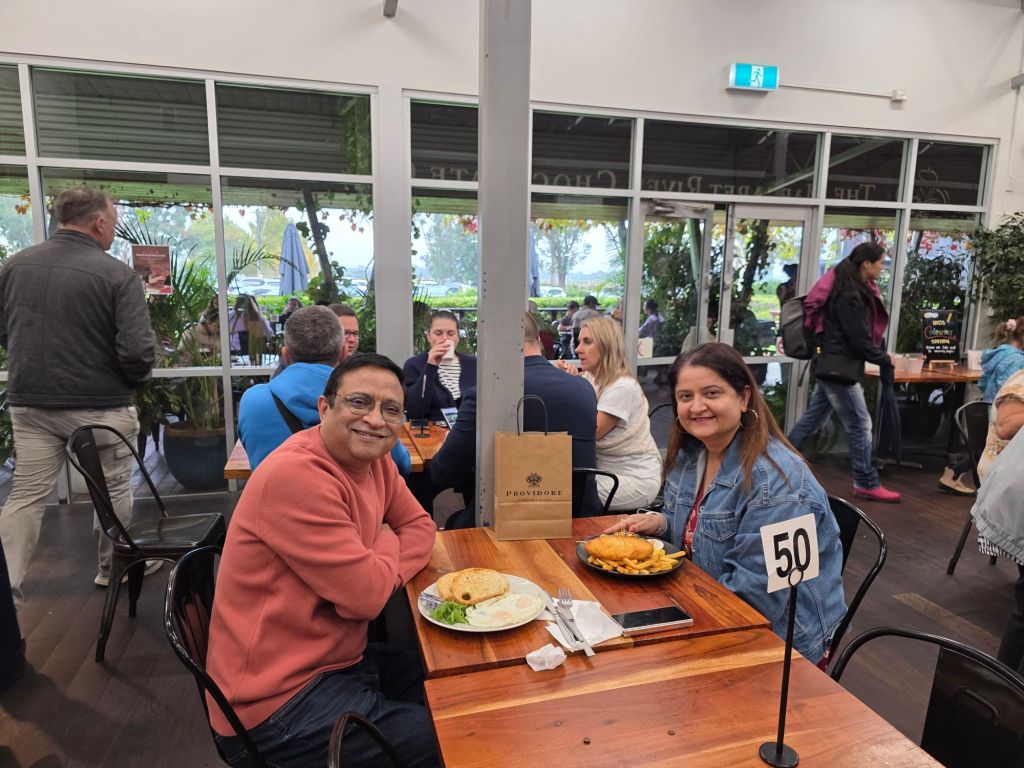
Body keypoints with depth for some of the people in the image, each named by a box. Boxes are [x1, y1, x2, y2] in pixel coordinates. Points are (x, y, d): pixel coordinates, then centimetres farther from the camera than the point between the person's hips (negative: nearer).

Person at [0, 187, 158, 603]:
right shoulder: (116, 274, -15)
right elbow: (138, 351, -20)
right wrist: (131, 381, 1)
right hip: (100, 405, -4)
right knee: (112, 489, 15)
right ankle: (112, 567, 30)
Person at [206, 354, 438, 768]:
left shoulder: (370, 457, 0)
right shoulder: (297, 474, -27)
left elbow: (419, 525, 8)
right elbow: (366, 596, -26)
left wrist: (379, 574, -13)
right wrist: (387, 545, -5)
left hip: (336, 659, 9)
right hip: (278, 703, -8)